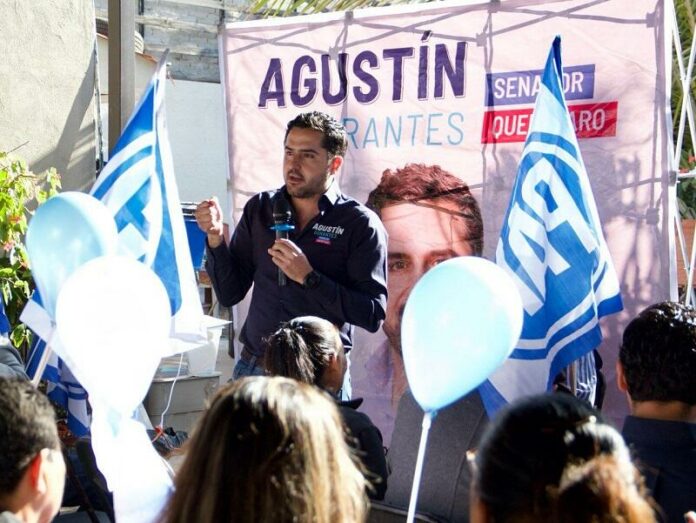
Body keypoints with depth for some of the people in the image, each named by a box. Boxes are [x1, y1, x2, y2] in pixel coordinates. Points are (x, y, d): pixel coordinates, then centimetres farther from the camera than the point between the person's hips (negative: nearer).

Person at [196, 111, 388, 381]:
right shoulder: (259, 209, 5)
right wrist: (216, 238, -8)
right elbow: (229, 294, 6)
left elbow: (373, 315, -15)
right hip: (253, 366, 4)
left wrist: (309, 278, -21)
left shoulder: (361, 225, -8)